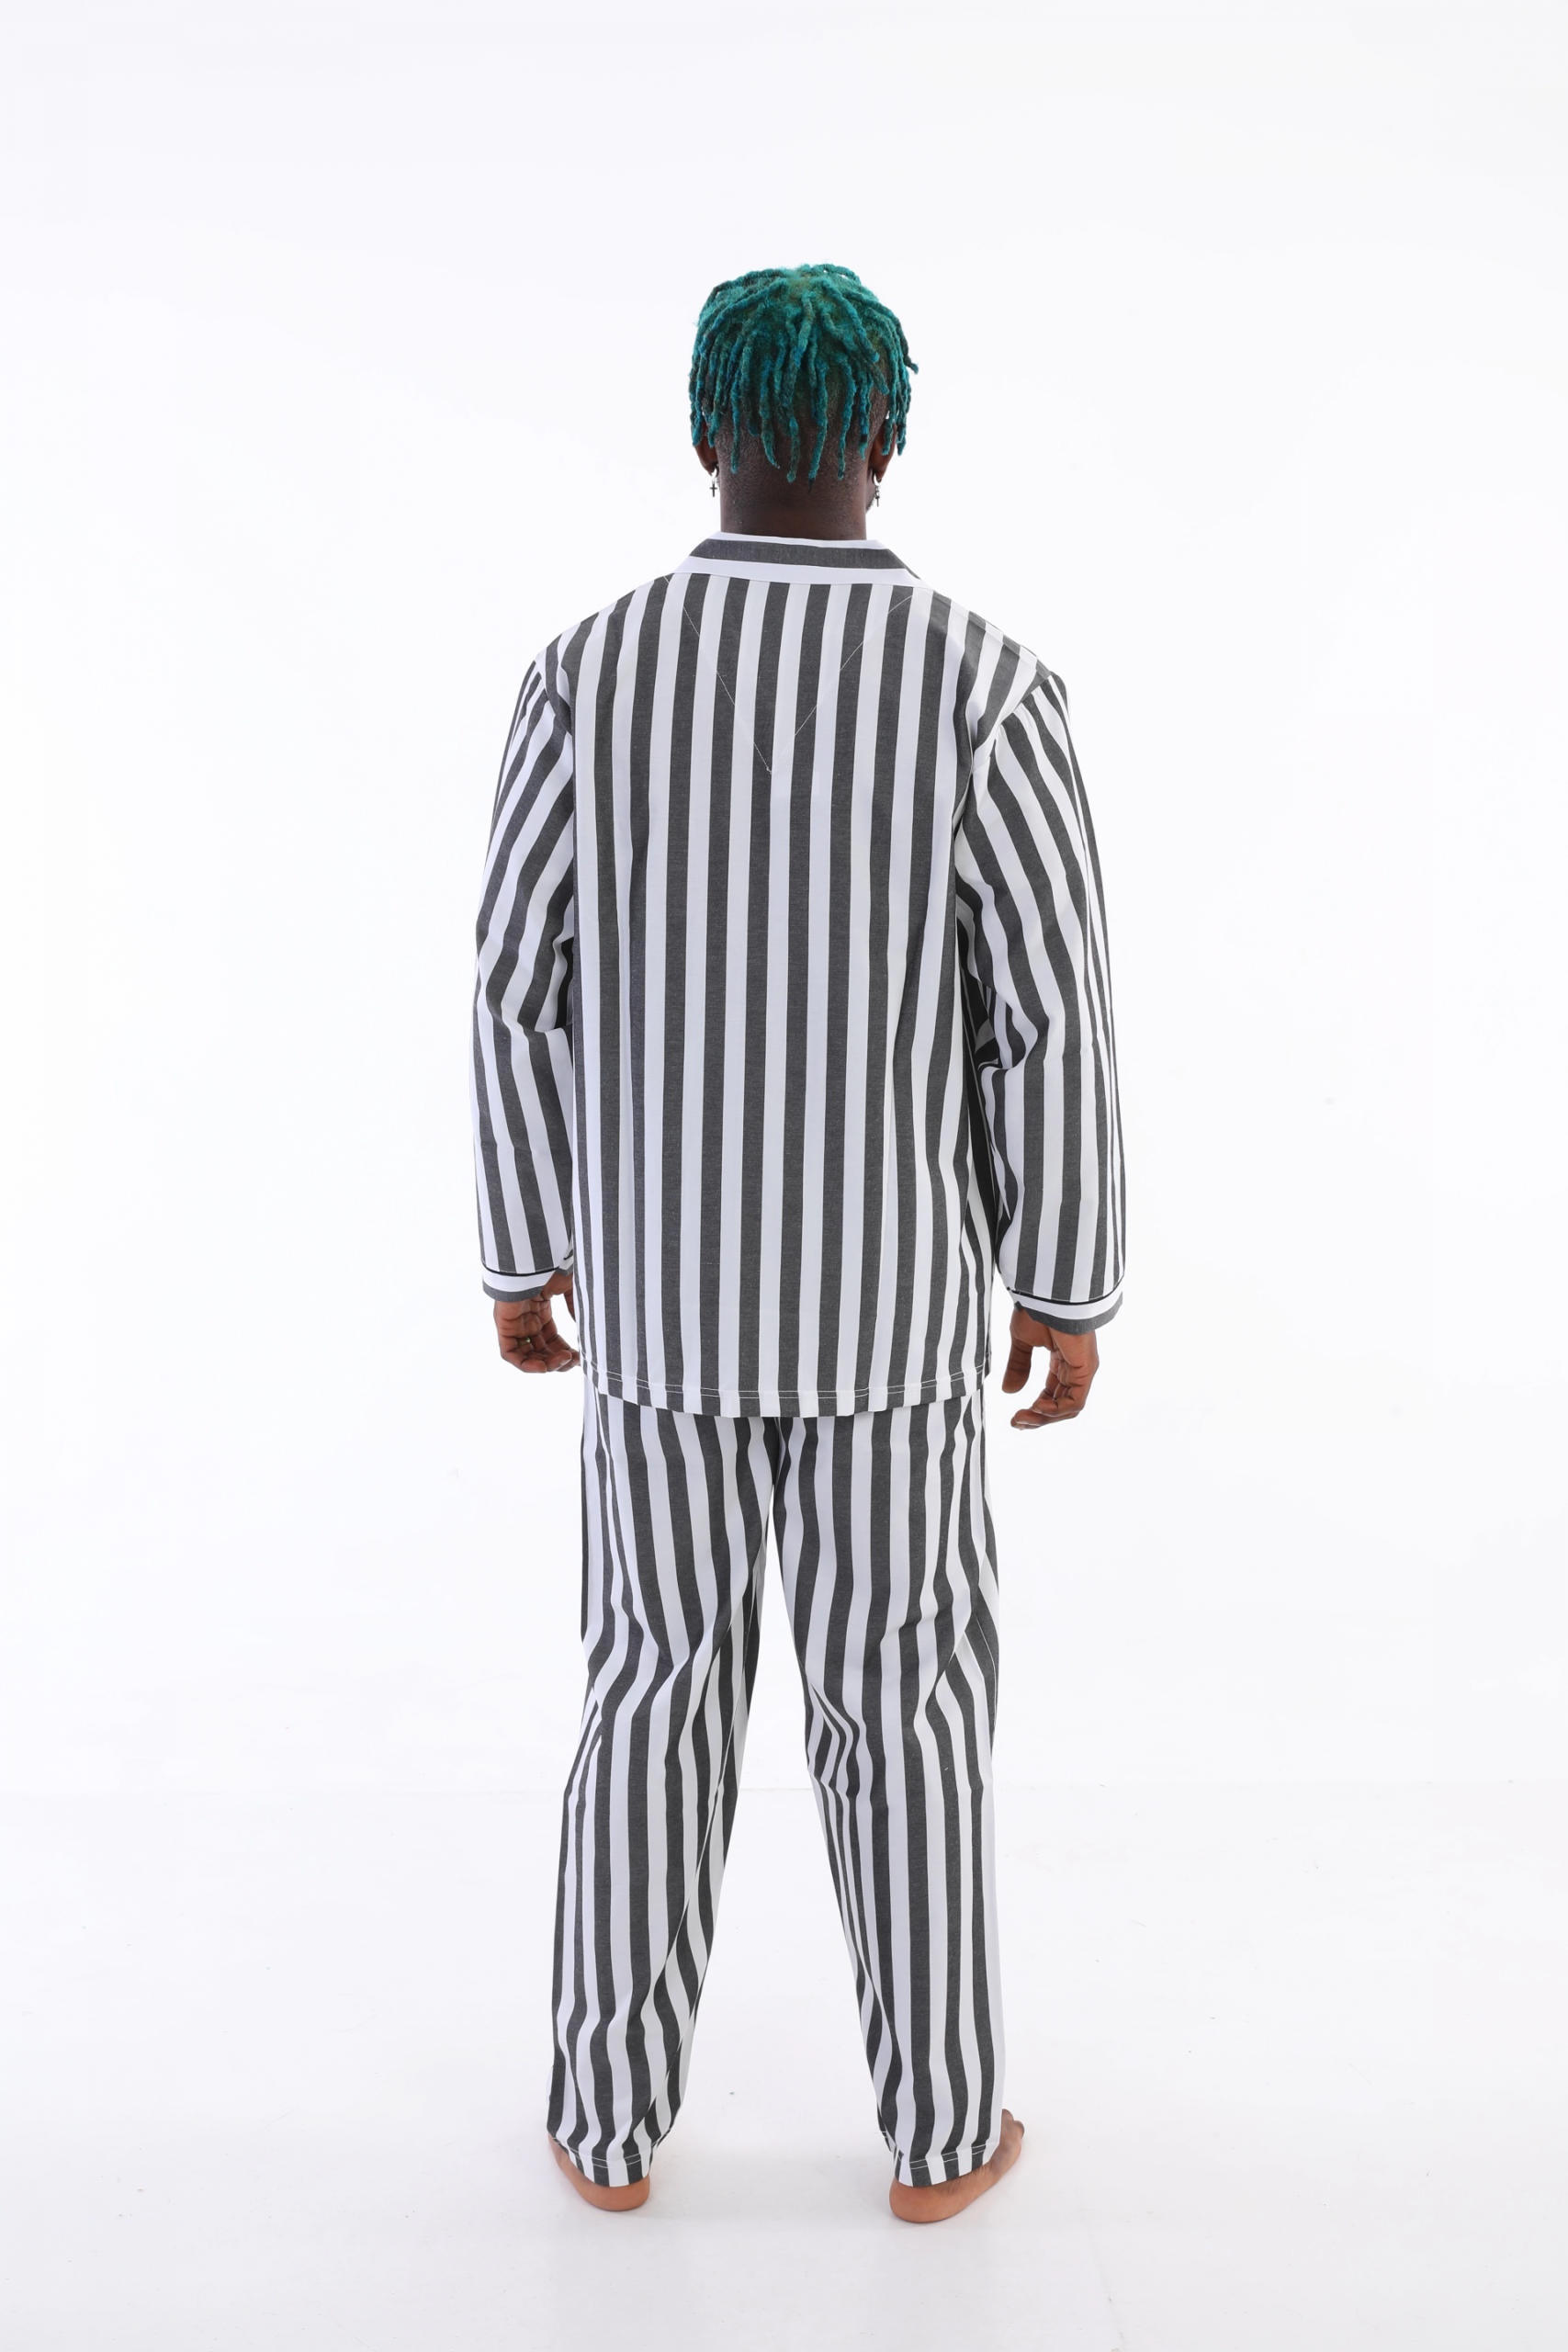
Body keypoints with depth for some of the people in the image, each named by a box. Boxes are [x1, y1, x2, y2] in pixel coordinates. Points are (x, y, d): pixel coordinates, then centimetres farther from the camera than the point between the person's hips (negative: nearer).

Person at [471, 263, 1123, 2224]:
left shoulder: (589, 672, -6)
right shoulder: (984, 685, -11)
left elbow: (526, 993, -4)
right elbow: (1051, 1023, -11)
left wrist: (522, 1254, 8)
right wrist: (1068, 1289, 1)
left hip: (659, 1286, 2)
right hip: (886, 1295, -1)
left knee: (658, 1693, 15)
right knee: (903, 1707, 12)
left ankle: (614, 2119, 26)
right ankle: (937, 2129, 26)